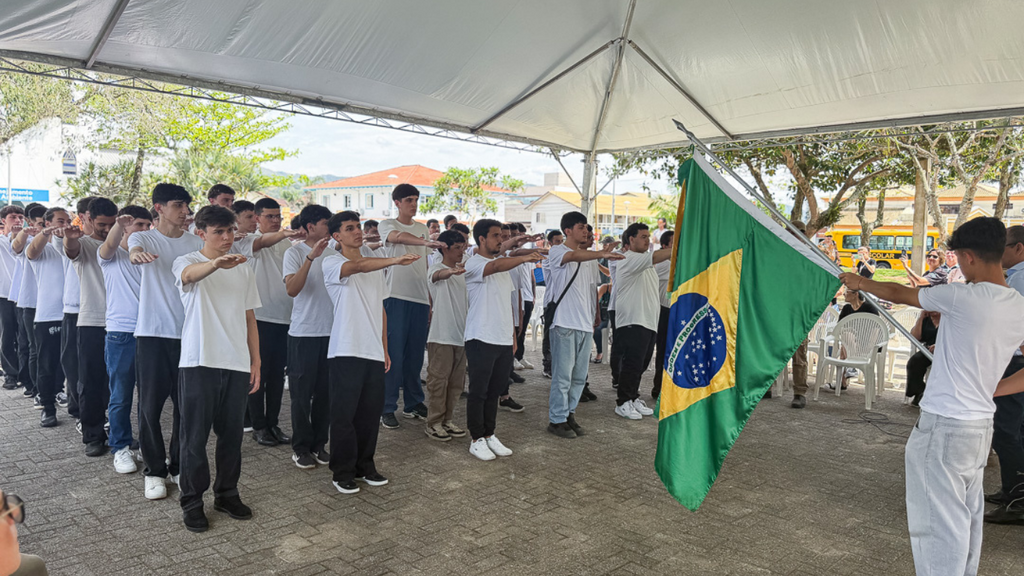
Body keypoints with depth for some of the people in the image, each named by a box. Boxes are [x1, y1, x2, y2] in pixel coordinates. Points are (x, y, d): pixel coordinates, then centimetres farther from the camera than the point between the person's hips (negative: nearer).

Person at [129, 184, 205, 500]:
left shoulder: (196, 242, 9)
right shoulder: (144, 238, 1)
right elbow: (134, 252, -25)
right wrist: (138, 254, -46)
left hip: (188, 333, 2)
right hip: (153, 333, -2)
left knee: (186, 403, 8)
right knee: (151, 404, 3)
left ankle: (179, 465, 24)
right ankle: (154, 470, 17)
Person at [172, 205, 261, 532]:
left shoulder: (243, 269, 13)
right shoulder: (187, 262, -1)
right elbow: (189, 275, -29)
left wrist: (256, 361, 10)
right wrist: (215, 263, -51)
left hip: (237, 364, 4)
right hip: (199, 362, -4)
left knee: (232, 434, 11)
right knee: (195, 436, 3)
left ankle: (227, 493, 26)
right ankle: (192, 500, 17)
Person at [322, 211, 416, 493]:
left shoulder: (375, 264, 16)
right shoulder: (332, 263, -4)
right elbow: (356, 266, -29)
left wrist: (385, 348, 15)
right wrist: (395, 260, -40)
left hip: (374, 352, 6)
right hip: (346, 351, -6)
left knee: (371, 411, 10)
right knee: (344, 413, 0)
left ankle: (365, 466, 25)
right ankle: (342, 472, 13)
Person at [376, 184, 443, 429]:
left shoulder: (423, 229, 18)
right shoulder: (387, 225, 1)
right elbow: (398, 237, -24)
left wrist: (431, 299, 14)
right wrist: (425, 242, -41)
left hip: (420, 298, 5)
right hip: (396, 297, -5)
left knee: (416, 354, 10)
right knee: (393, 354, -6)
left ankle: (413, 403, 21)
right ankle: (387, 408, 3)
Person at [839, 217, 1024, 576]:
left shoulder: (964, 297, -18)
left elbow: (898, 294, -4)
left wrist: (861, 282, 13)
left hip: (944, 425, -8)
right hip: (981, 424, 8)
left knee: (938, 521, -1)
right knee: (966, 517, 20)